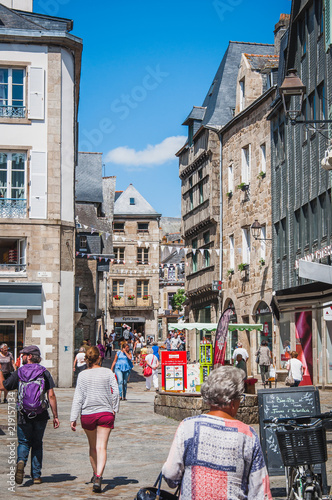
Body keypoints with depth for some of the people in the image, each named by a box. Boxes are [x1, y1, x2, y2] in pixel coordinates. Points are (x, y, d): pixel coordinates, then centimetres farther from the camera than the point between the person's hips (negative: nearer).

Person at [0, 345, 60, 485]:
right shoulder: (45, 373, 0)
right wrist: (55, 416, 1)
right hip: (41, 415, 1)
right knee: (37, 444, 15)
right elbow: (51, 396, -4)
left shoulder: (18, 373, -3)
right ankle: (36, 476, 13)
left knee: (24, 442, 12)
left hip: (24, 415, -1)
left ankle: (21, 461, -18)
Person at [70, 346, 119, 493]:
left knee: (93, 446, 20)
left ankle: (95, 474, 34)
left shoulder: (82, 375, -1)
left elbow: (78, 398, -3)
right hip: (106, 413, -1)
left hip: (87, 414, 1)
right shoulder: (108, 372, -2)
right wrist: (114, 409, 9)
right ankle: (98, 477, -21)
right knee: (102, 447, -5)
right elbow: (115, 392, -4)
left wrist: (73, 418, -1)